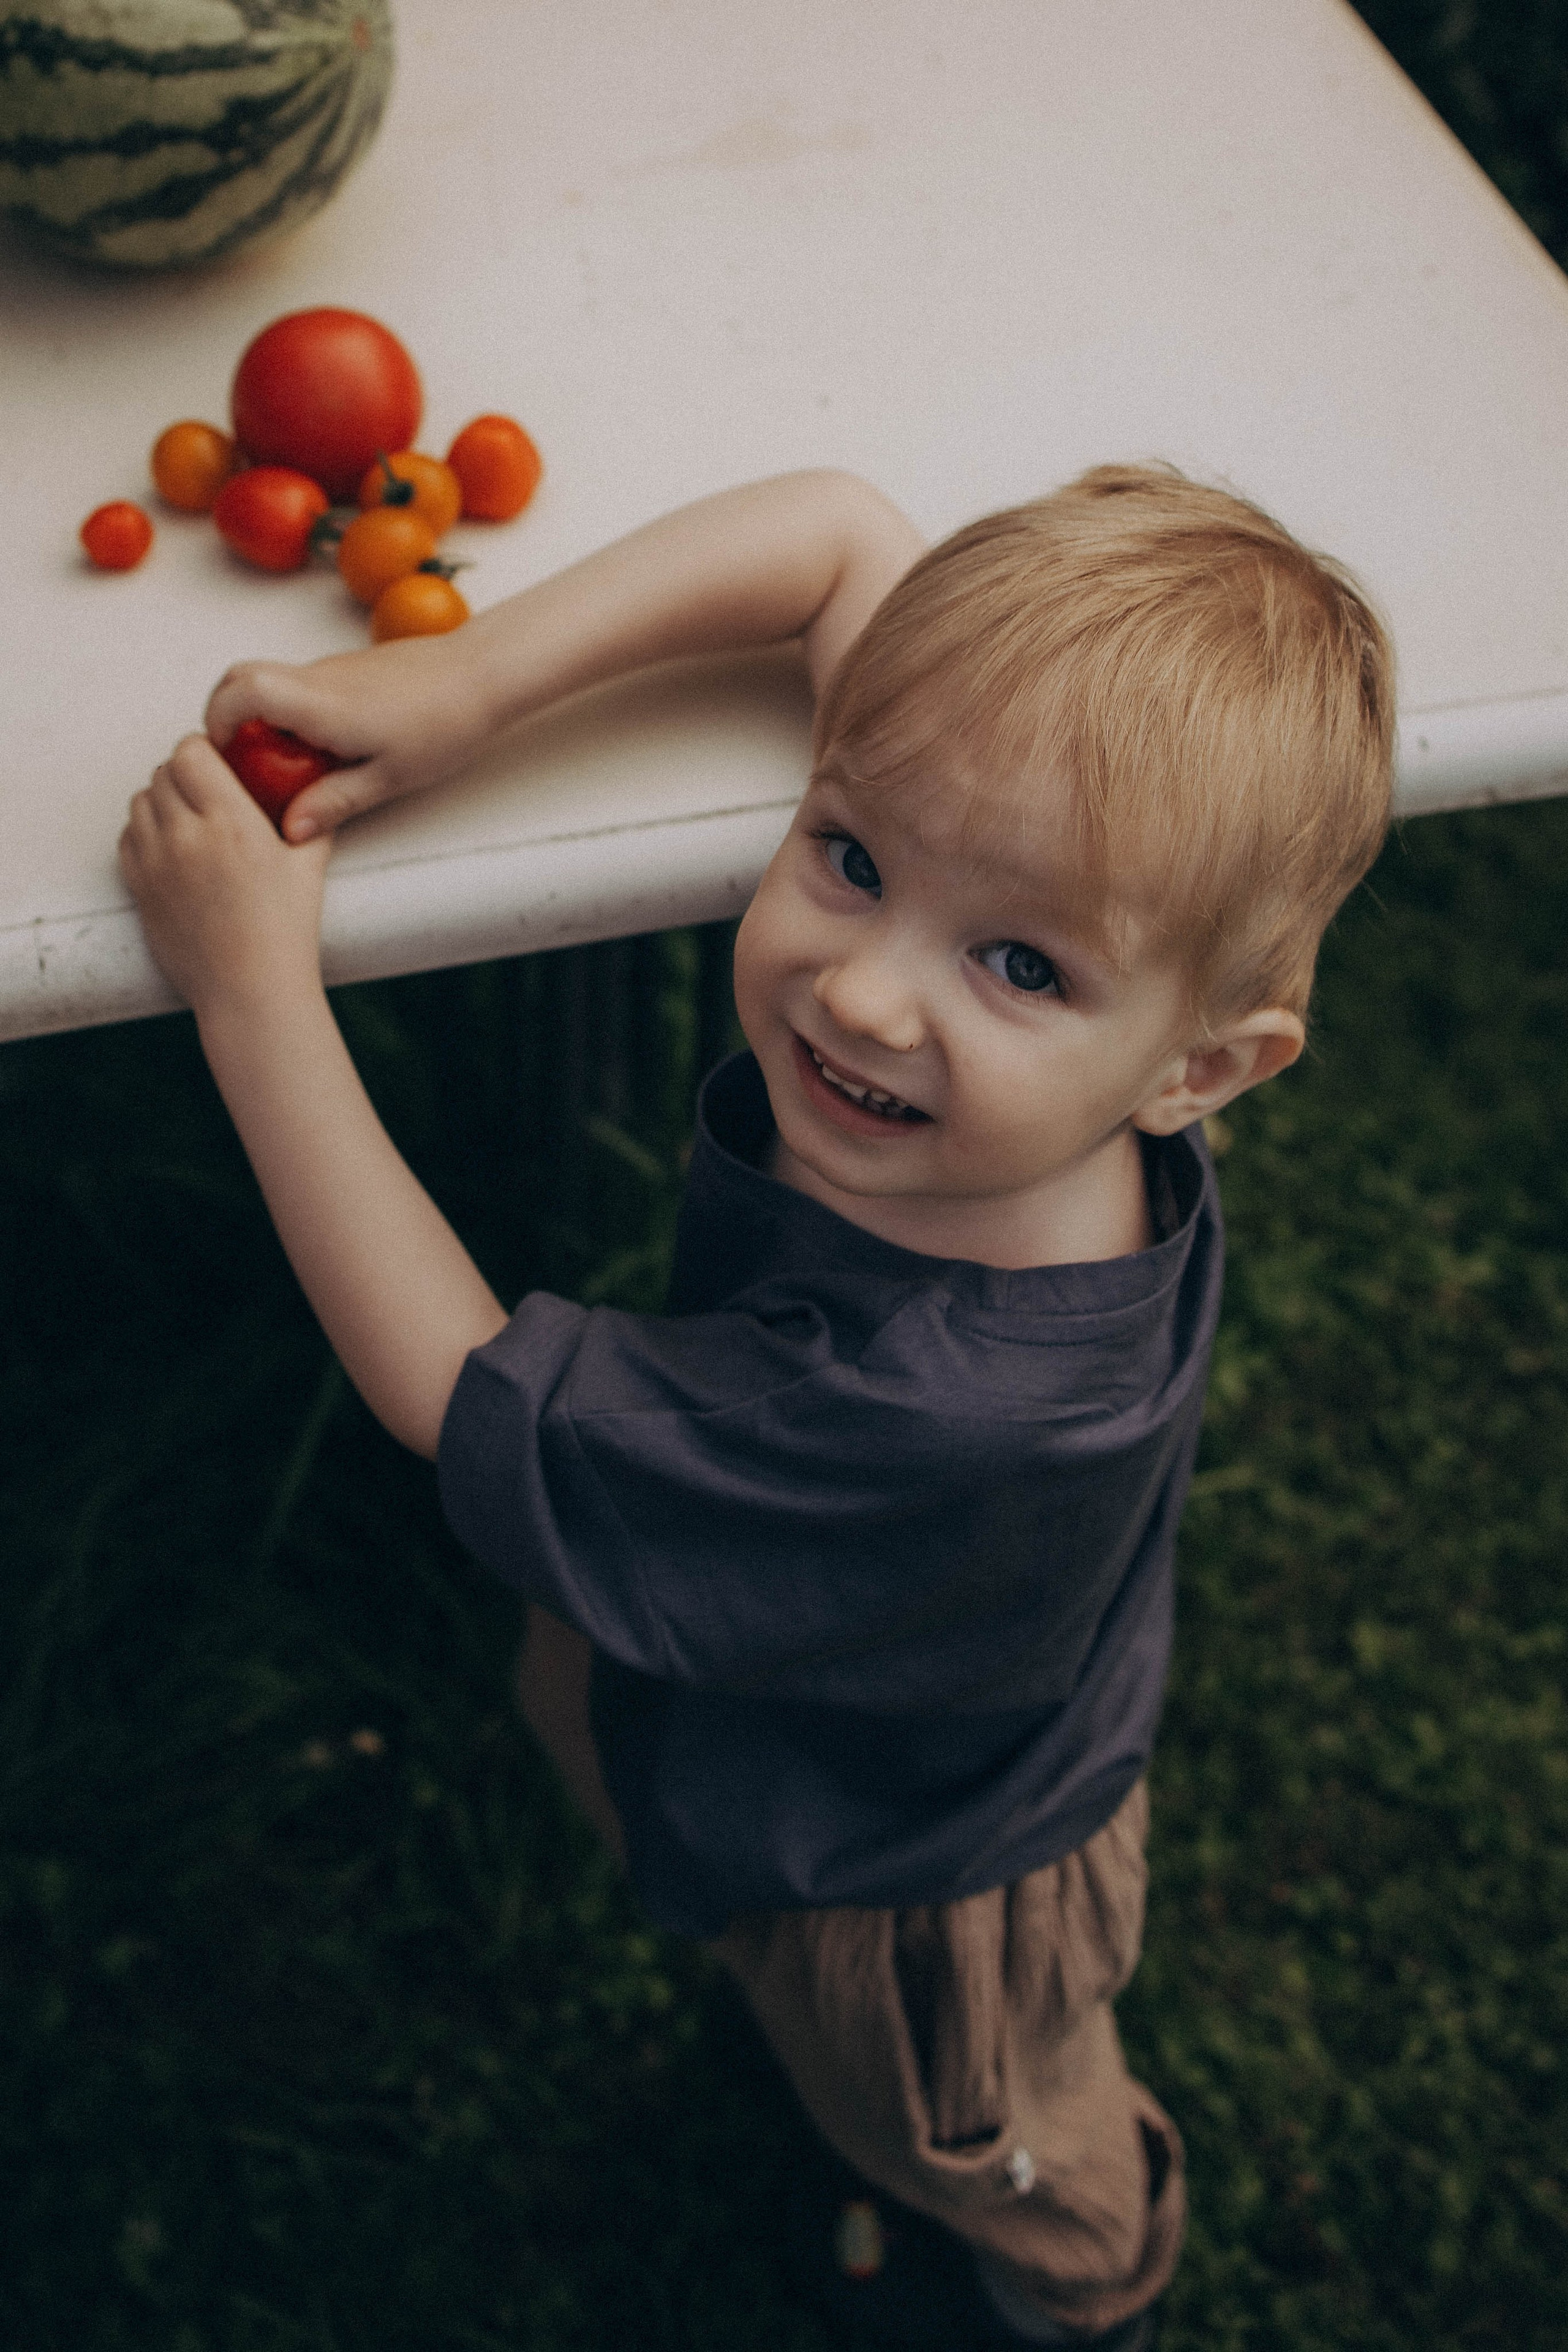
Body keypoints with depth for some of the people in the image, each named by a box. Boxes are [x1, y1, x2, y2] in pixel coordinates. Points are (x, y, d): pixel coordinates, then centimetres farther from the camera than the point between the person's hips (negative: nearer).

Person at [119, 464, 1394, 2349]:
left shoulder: (936, 1411, -49)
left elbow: (461, 1400, -36)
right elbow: (841, 534, -17)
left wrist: (253, 991, -34)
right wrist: (475, 679, -28)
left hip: (913, 1886, -6)